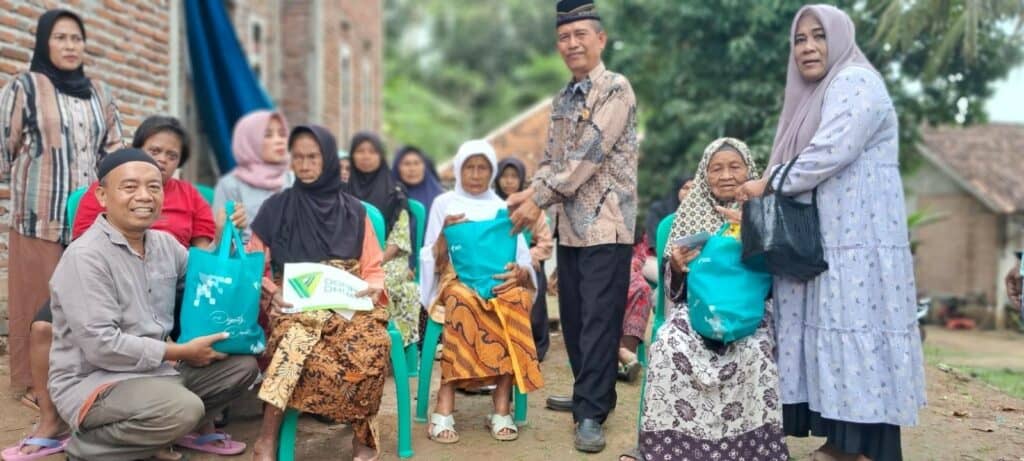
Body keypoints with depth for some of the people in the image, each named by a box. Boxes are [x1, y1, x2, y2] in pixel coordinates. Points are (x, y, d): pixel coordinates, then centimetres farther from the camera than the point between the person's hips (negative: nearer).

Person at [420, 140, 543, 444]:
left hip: (500, 282, 2)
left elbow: (525, 263, 9)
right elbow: (433, 263, 6)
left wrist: (520, 273, -14)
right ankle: (445, 406, -39)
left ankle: (502, 407, -34)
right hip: (456, 279, -2)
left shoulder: (504, 208, 16)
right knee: (463, 299, -38)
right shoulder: (444, 203, 11)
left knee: (516, 300, -34)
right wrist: (445, 234, -12)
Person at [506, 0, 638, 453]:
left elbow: (590, 154, -17)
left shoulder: (616, 88, -9)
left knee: (599, 319, -4)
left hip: (606, 224, -8)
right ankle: (589, 395, 28)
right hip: (570, 224, 8)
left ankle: (592, 413, 3)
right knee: (572, 316, 14)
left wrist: (540, 199, -15)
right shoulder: (562, 100, 16)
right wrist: (530, 193, -3)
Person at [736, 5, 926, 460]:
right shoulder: (816, 95, 22)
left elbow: (831, 154, -20)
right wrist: (769, 187, 6)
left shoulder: (855, 82, -7)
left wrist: (768, 185, -9)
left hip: (857, 240, -9)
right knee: (831, 335, 8)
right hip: (824, 241, 9)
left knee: (856, 335, -8)